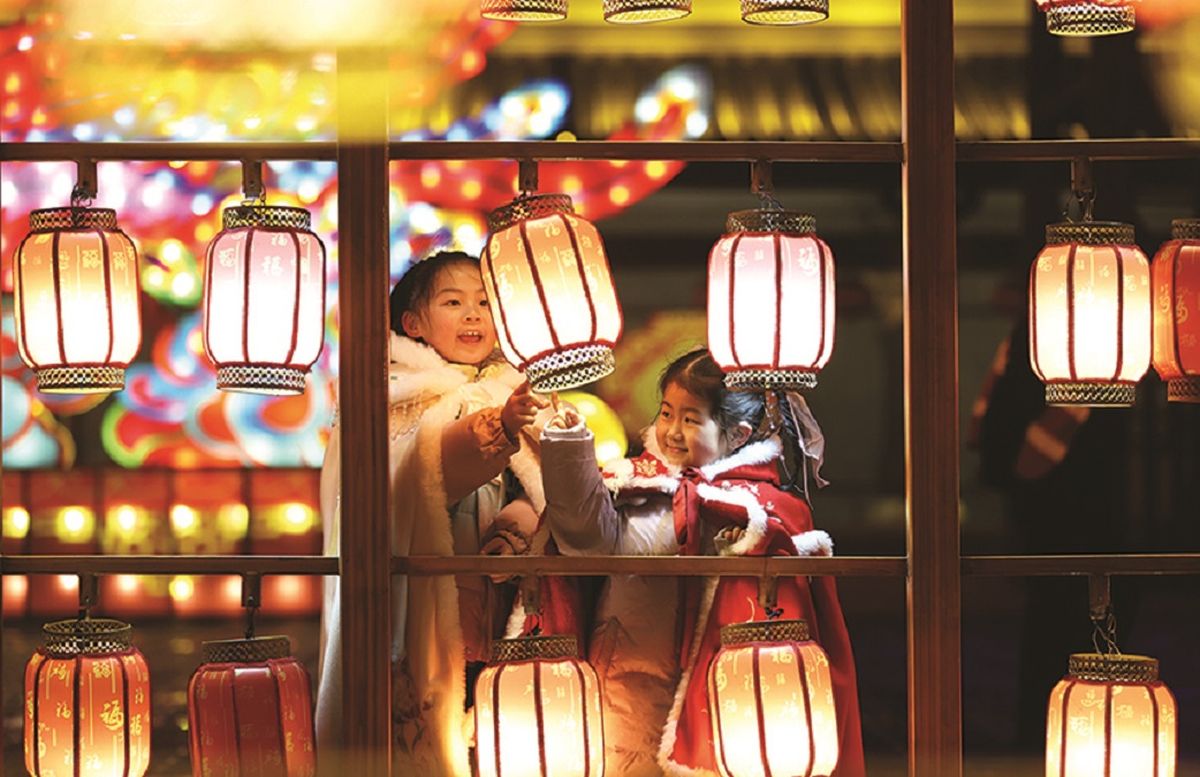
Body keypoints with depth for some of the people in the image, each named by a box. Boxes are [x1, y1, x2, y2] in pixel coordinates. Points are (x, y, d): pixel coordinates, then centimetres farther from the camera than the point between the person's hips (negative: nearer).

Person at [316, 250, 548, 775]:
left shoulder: (509, 394, 13)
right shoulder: (401, 397, -1)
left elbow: (541, 486, 4)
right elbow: (433, 458, -20)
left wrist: (519, 521, -17)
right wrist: (499, 427, -38)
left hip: (488, 598, 4)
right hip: (425, 597, -4)